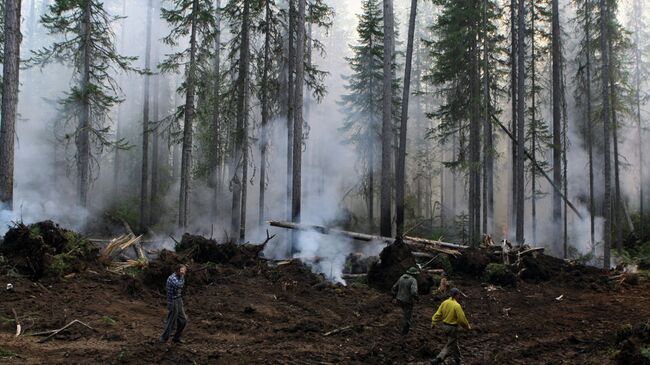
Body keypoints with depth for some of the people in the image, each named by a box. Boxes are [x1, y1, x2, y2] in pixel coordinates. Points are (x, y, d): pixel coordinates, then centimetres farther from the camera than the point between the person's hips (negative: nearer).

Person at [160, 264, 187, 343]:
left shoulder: (178, 277, 6)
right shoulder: (172, 278, -22)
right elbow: (179, 285, -39)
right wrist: (182, 276, -27)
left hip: (179, 301, 9)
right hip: (173, 302, -9)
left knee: (183, 320, 14)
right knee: (171, 322, 3)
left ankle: (176, 338, 27)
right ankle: (164, 339, 20)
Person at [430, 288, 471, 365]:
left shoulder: (445, 303, -2)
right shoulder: (457, 305, -21)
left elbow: (438, 314, -1)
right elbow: (461, 319, -18)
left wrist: (433, 323, 6)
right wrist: (467, 326, -3)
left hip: (445, 326, 8)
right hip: (452, 327, -7)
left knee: (454, 343, 24)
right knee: (450, 345, 1)